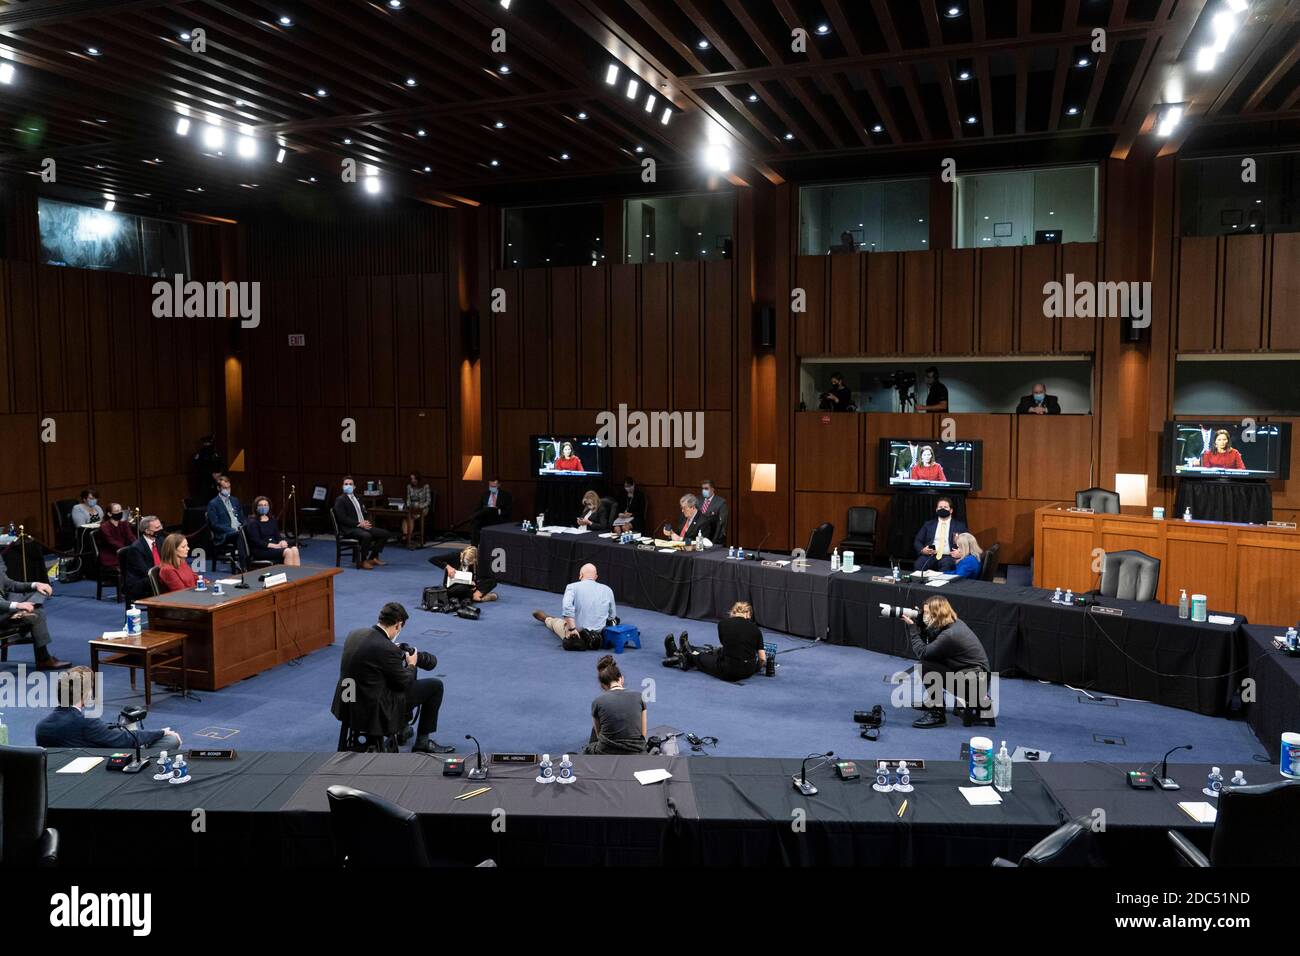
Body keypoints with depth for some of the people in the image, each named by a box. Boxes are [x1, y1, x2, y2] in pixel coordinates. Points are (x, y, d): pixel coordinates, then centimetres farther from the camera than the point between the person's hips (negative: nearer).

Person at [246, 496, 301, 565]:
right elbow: (256, 542, -11)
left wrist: (283, 541, -8)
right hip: (260, 550, -6)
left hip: (275, 545, 6)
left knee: (294, 549, -26)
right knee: (287, 551, -32)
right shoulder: (252, 523, -1)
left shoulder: (272, 520, 21)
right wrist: (276, 546, -19)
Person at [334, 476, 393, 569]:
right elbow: (343, 518, -14)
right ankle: (362, 561, -19)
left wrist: (366, 522, 0)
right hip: (349, 529, -8)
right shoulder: (340, 500, -3)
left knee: (385, 534, -4)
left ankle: (373, 557, 3)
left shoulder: (357, 498, 22)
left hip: (363, 526, 8)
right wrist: (359, 524, -19)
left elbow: (365, 513, 24)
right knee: (367, 536, -37)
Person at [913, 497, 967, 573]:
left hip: (948, 556, -1)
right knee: (919, 565, -30)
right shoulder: (928, 524, 19)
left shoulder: (959, 525, 14)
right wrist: (922, 550, -6)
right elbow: (917, 541, 15)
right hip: (929, 555, 1)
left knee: (947, 564, -36)